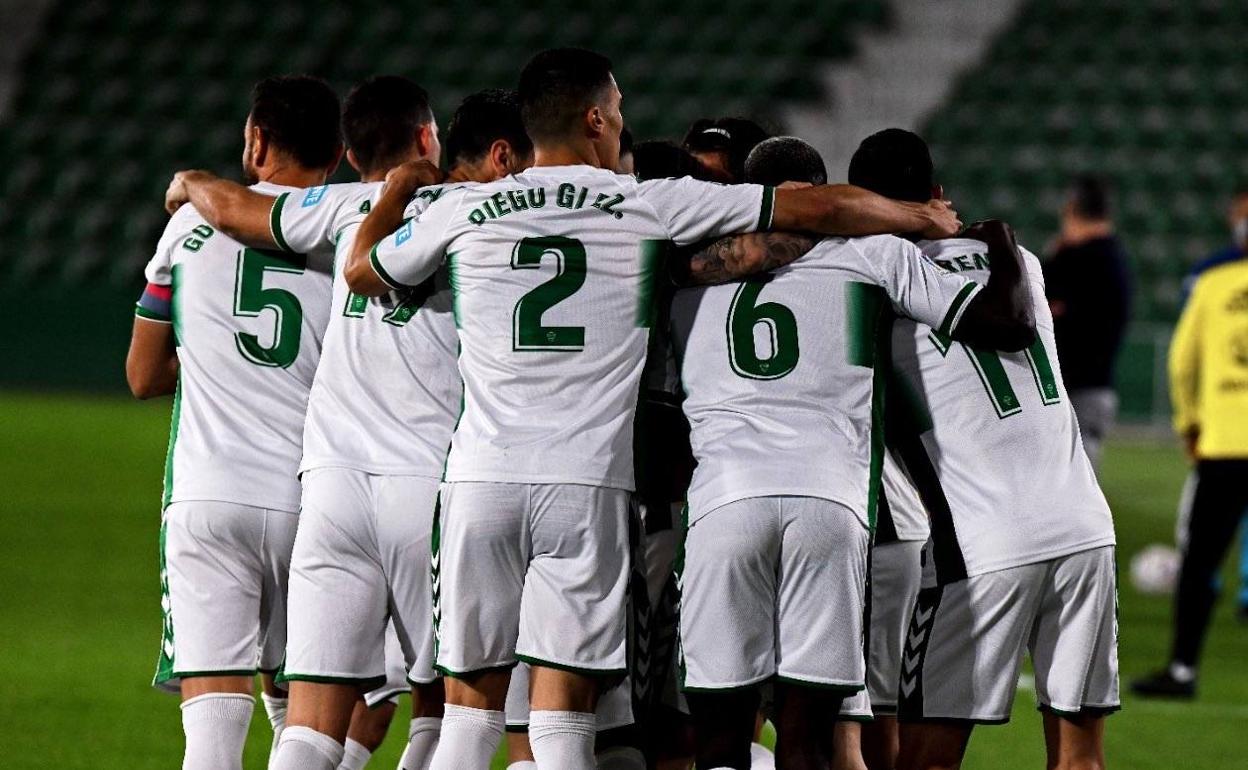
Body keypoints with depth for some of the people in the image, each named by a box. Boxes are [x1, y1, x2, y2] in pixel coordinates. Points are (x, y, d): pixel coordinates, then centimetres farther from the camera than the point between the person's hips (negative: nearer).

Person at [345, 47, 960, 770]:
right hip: (589, 487, -2)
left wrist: (398, 187, 44)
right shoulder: (654, 206, 4)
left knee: (471, 707, 8)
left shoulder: (464, 210, 7)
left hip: (482, 478, 2)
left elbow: (362, 271, 26)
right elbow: (823, 209, 9)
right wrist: (924, 215, 26)